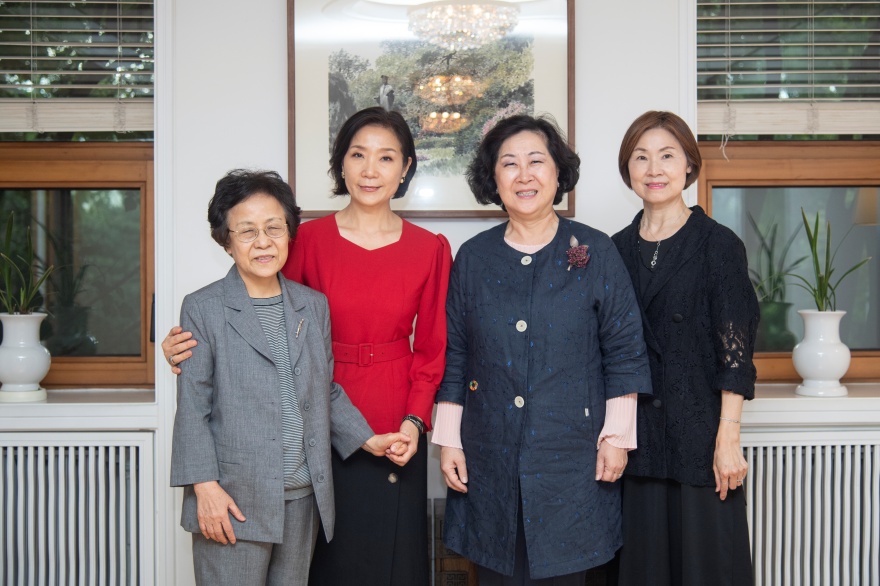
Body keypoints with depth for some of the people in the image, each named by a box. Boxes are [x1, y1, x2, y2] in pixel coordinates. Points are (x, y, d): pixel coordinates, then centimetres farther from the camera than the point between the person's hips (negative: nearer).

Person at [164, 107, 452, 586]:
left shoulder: (430, 250, 1)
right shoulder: (309, 239, -2)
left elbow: (431, 349, 5)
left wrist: (415, 420, -7)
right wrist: (194, 348, -17)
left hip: (396, 435, 1)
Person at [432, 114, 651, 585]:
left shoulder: (594, 251, -1)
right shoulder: (473, 257, 5)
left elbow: (623, 351, 0)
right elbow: (454, 357, 8)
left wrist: (617, 436, -3)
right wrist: (448, 440, 5)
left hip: (571, 455, -2)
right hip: (489, 457, 2)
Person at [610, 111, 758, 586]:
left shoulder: (718, 244, -4)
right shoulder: (617, 249, 8)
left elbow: (735, 349, -8)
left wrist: (727, 439, -13)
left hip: (699, 434, -4)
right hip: (635, 435, 4)